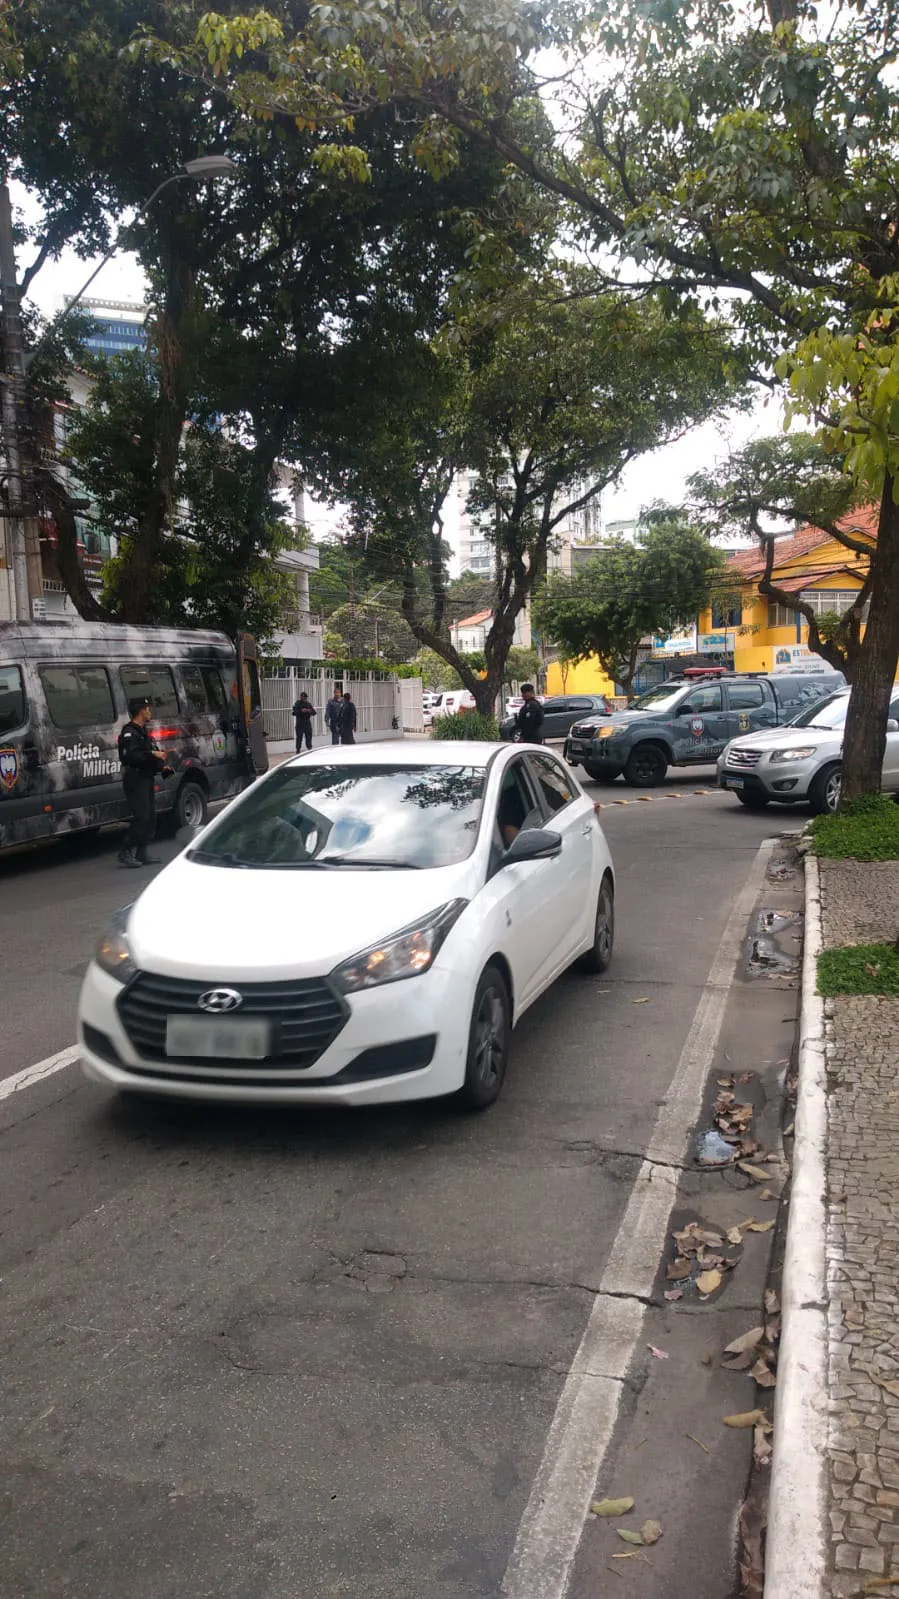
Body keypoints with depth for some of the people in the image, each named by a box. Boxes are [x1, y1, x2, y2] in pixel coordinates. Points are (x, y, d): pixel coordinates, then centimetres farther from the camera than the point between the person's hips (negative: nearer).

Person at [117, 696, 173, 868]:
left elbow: (150, 753, 25)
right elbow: (129, 756, -25)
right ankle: (126, 852, -9)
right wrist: (152, 755, -25)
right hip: (135, 780, -10)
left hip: (146, 779, 10)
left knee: (150, 817, 9)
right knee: (141, 817, -14)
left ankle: (141, 853, 14)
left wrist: (162, 764, 5)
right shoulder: (129, 733, -11)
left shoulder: (143, 732, 21)